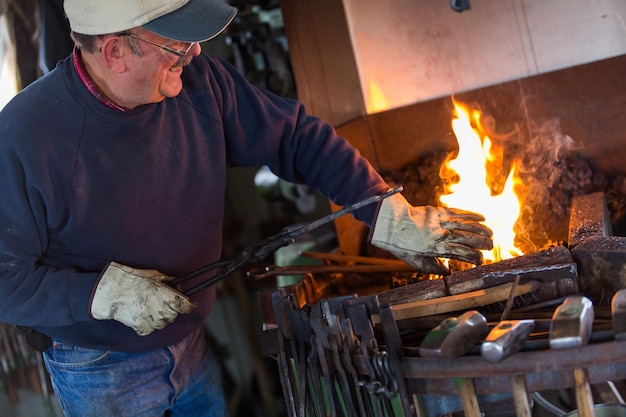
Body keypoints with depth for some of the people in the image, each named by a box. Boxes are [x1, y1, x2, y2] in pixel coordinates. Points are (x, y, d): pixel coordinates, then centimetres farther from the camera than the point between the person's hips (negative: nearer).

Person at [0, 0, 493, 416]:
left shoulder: (200, 84, -13)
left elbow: (298, 137, -7)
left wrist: (388, 213, -14)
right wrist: (103, 294, -29)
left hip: (192, 350, 5)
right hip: (102, 377, -4)